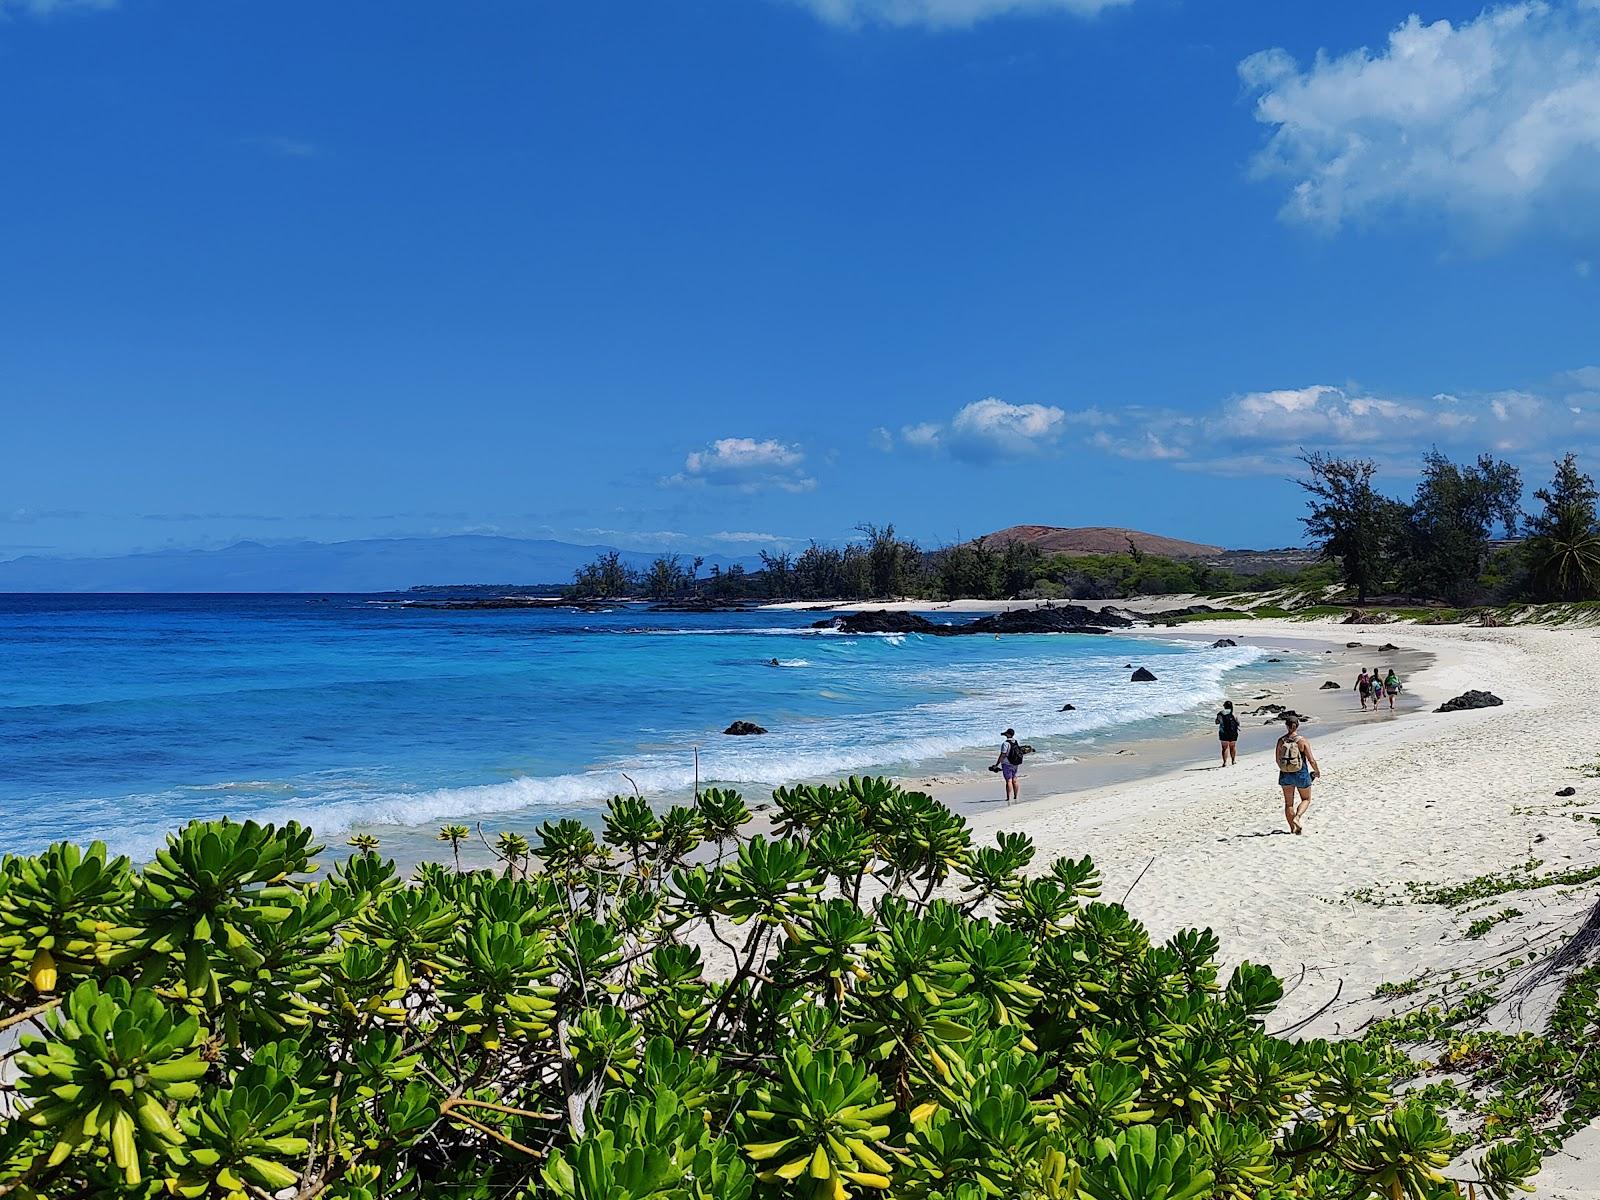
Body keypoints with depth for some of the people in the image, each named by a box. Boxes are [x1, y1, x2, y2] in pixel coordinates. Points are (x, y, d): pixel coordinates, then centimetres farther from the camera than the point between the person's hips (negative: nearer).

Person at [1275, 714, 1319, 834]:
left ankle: (1293, 828, 14)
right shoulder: (1302, 741, -12)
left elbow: (1277, 759, 2)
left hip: (1285, 775, 2)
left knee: (1288, 803, 12)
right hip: (1301, 774, -2)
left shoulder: (1281, 741, -5)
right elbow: (1311, 760, -11)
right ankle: (1297, 817, -6)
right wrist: (1317, 771, 7)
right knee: (1306, 799, 17)